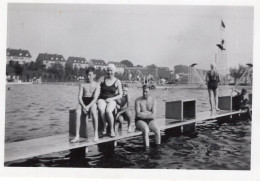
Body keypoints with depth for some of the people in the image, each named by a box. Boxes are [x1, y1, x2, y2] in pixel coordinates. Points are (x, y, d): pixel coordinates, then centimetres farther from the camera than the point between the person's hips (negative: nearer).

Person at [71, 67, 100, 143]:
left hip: (92, 103, -2)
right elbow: (79, 97, 2)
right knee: (77, 112, -32)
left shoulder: (96, 85, 5)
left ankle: (96, 134, -28)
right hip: (83, 103, 2)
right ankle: (77, 135, -32)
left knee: (93, 112, -38)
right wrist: (84, 106, -17)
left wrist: (88, 106, -23)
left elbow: (95, 98, -7)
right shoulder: (82, 84, 12)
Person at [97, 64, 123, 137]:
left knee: (108, 111, -35)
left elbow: (120, 95, 5)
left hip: (112, 101, -1)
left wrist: (112, 98, -11)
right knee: (101, 110, -35)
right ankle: (104, 126, -13)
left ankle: (112, 129, -17)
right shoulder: (102, 79, 8)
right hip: (102, 99, 1)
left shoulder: (117, 82, 6)